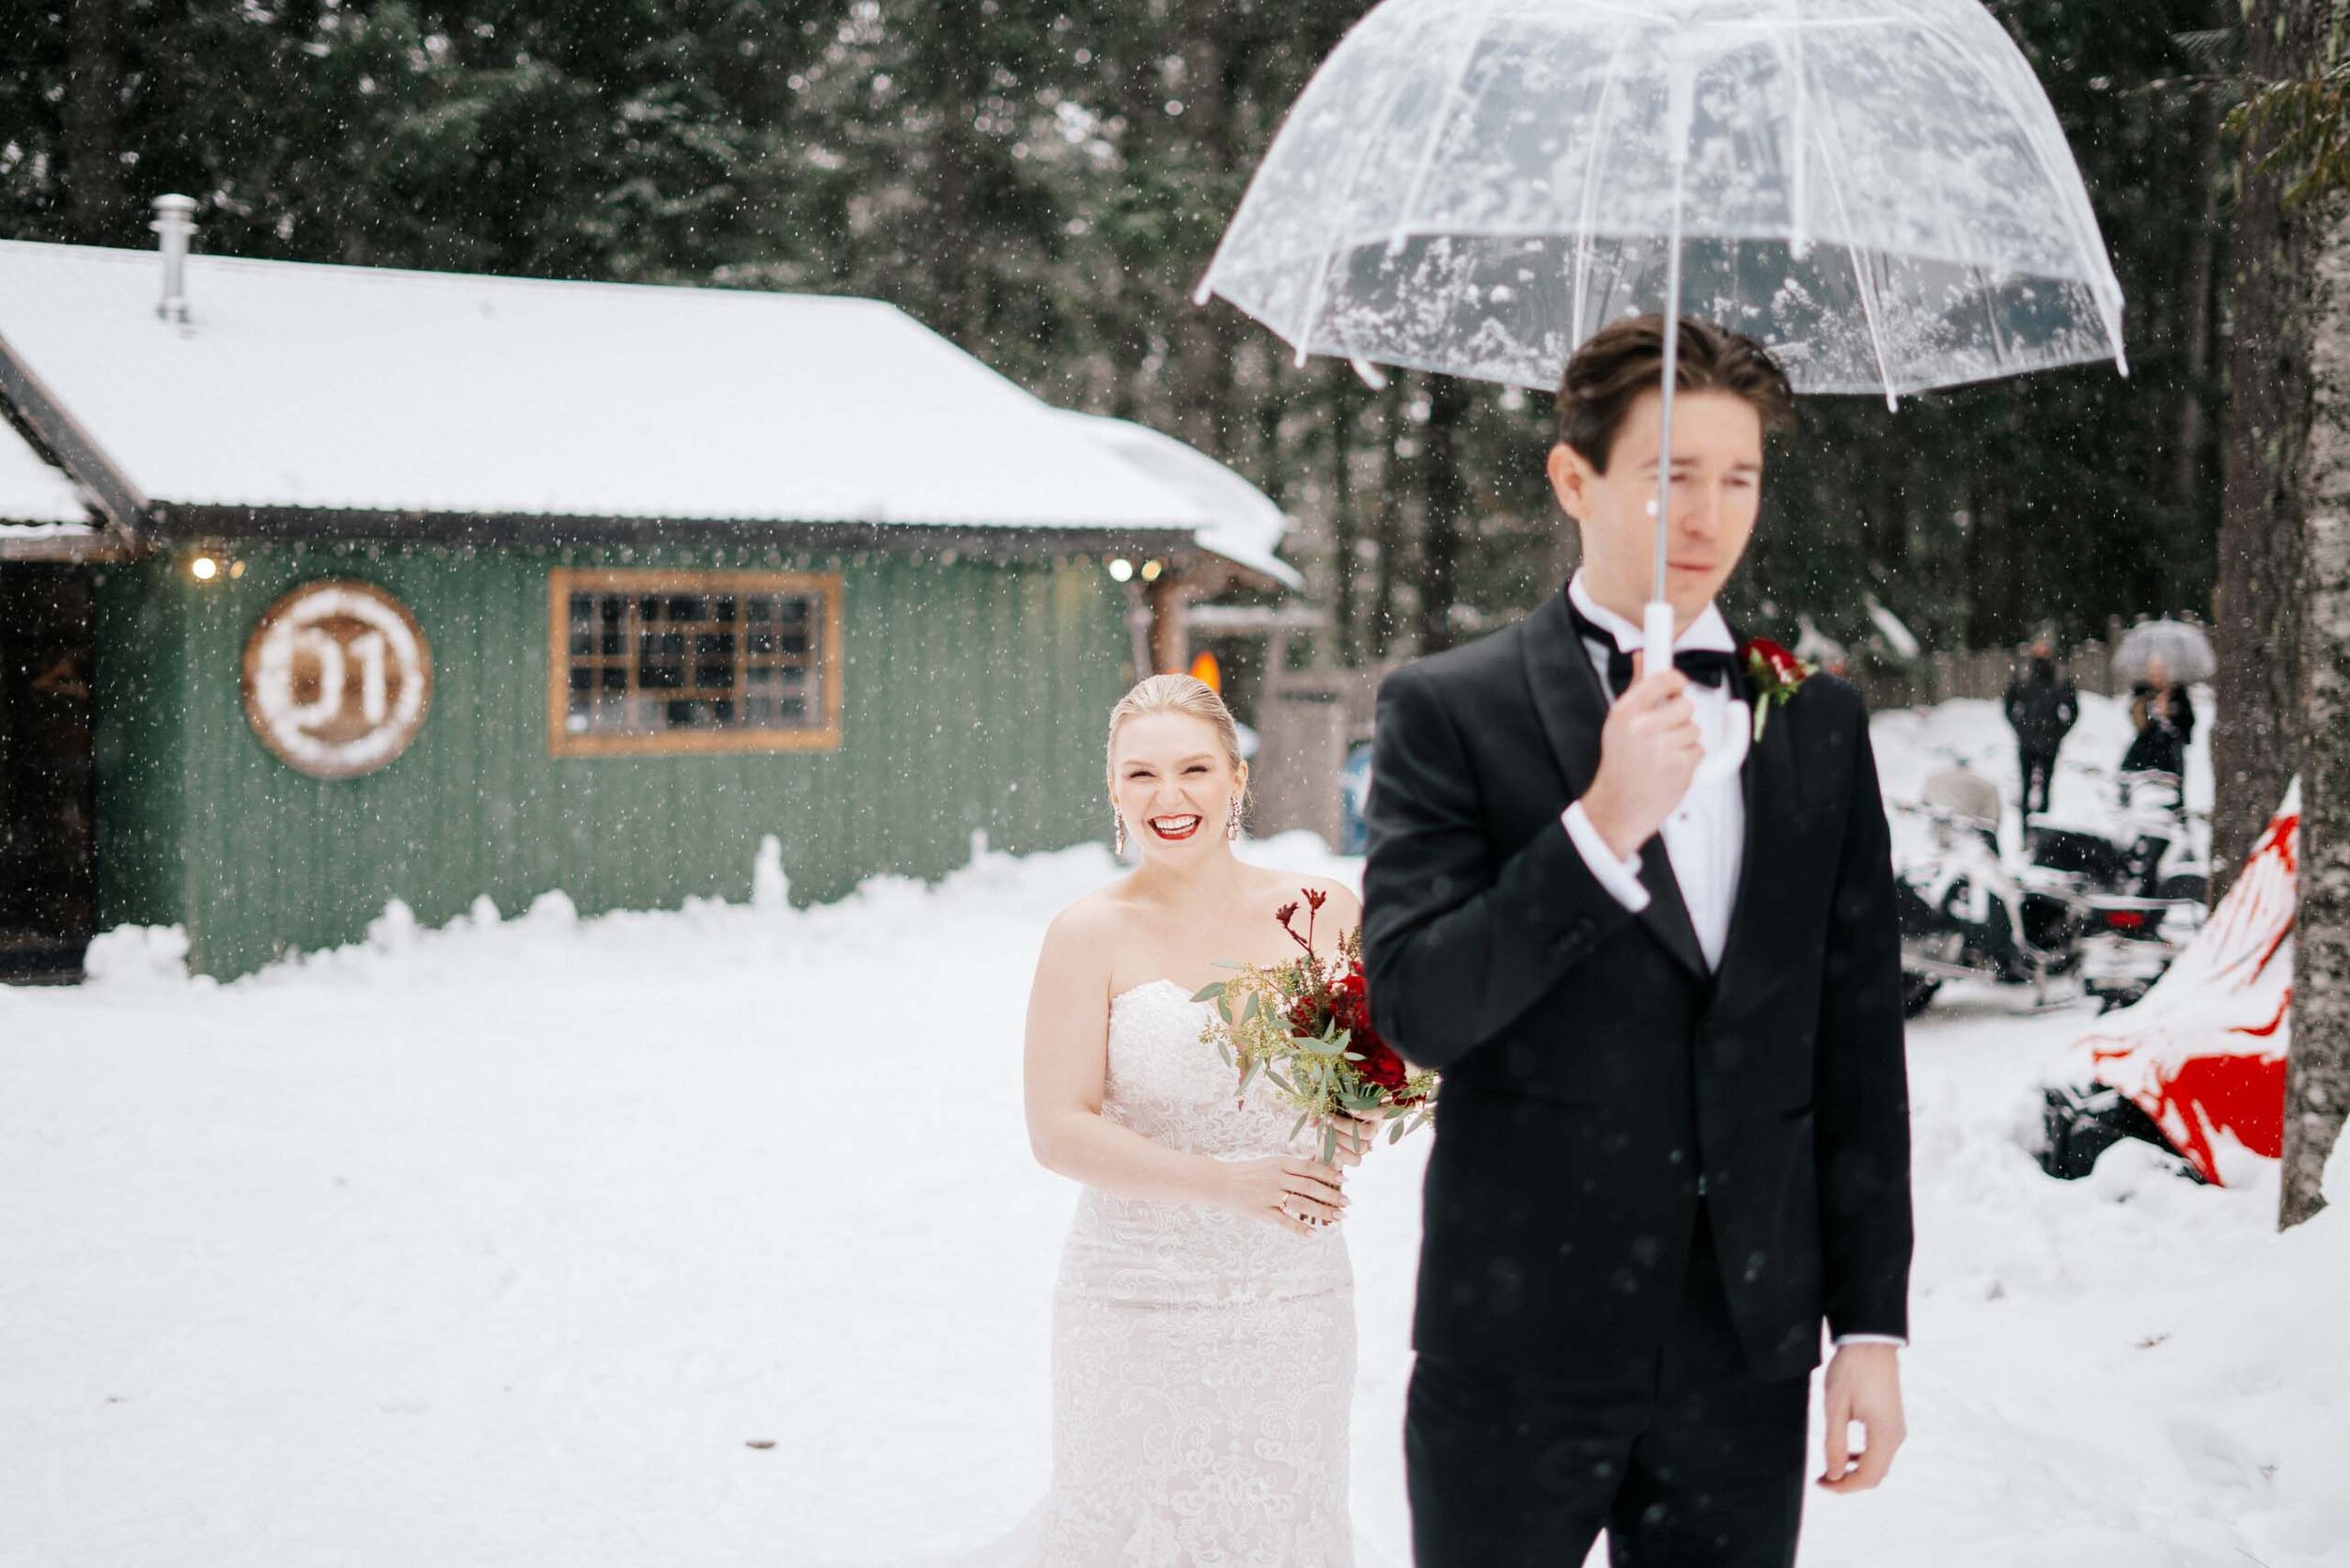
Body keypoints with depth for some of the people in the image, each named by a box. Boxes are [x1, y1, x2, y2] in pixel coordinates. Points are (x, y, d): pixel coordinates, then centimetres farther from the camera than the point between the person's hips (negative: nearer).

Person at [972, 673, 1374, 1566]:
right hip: (1140, 1299, -3)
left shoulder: (1325, 913, 1)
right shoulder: (1092, 934, -7)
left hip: (1294, 1294, 3)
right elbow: (1058, 1131, -11)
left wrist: (1360, 1119, -13)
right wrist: (1226, 1182, -21)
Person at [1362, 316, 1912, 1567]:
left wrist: (1872, 1320, 7)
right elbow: (1416, 1008, -13)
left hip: (1747, 1360, 3)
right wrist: (1602, 825, -22)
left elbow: (1857, 1042, 9)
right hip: (1515, 1347, -3)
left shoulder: (1820, 723, 8)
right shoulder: (1448, 710, -4)